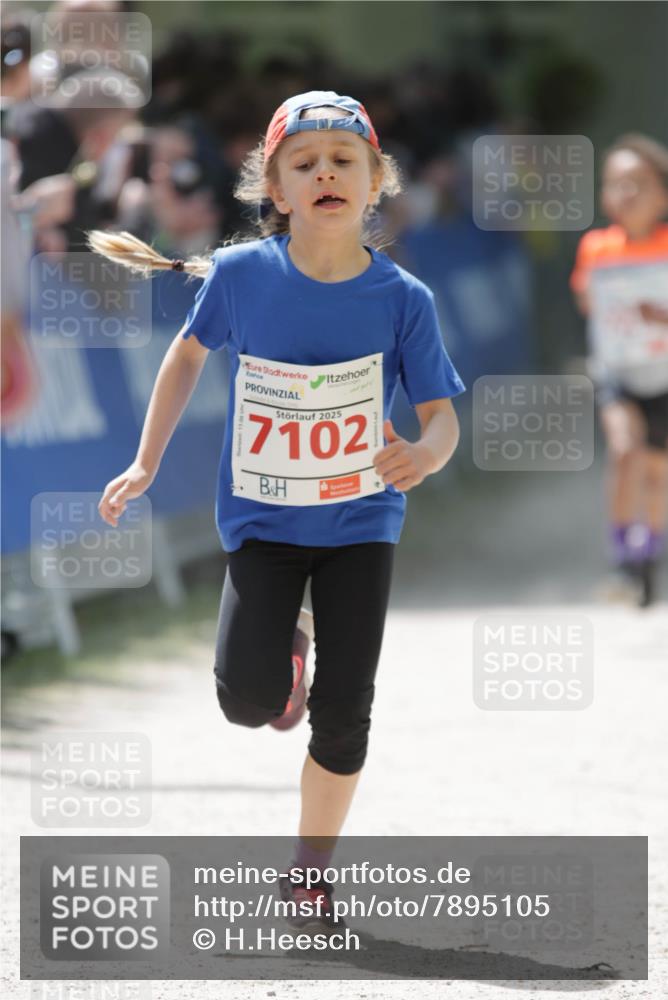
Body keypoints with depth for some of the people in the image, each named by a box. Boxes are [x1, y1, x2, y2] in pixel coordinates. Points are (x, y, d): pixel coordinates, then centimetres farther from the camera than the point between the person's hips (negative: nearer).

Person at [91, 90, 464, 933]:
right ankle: (273, 659, 24)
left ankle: (309, 872, 20)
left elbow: (441, 416, -9)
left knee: (344, 712, -1)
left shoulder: (402, 299, -14)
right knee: (248, 699, -15)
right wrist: (145, 465, 6)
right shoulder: (240, 275, -13)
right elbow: (189, 353, 6)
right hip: (261, 518, 0)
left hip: (360, 520, 0)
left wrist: (424, 455, -33)